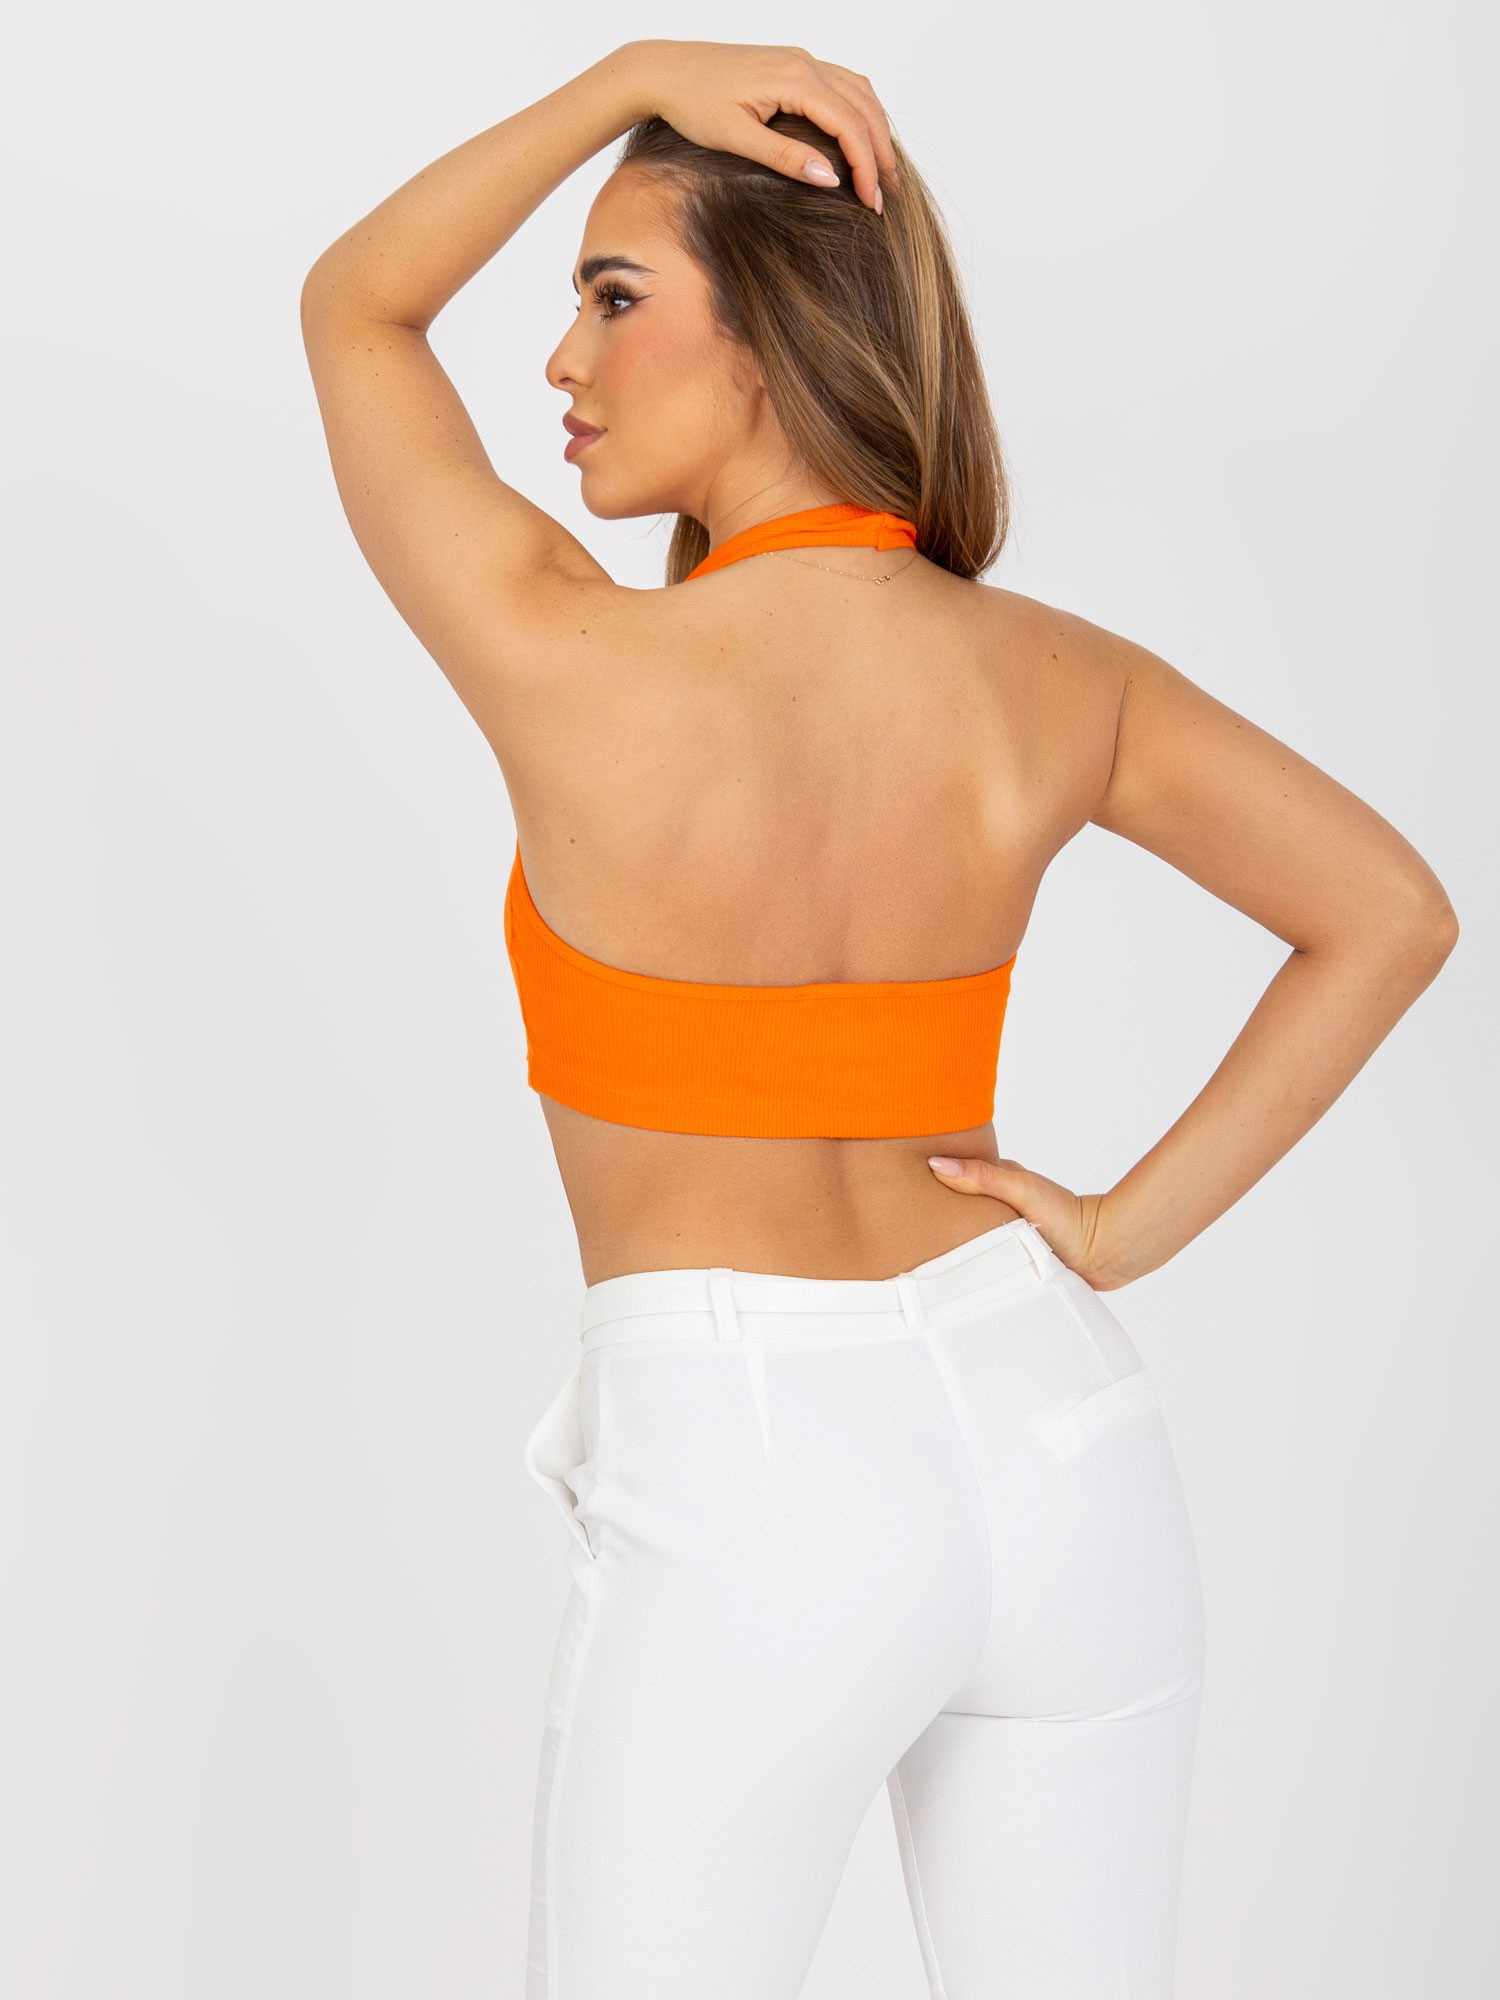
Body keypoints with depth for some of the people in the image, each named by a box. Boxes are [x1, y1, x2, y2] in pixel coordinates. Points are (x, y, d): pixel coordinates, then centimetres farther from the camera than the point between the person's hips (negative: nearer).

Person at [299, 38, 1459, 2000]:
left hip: (743, 1489, -4)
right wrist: (1129, 1230, 5)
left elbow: (353, 310, 1)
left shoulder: (575, 674, -15)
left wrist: (638, 73, -4)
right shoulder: (1052, 681, -2)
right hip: (1061, 1445, 5)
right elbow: (1391, 915, 8)